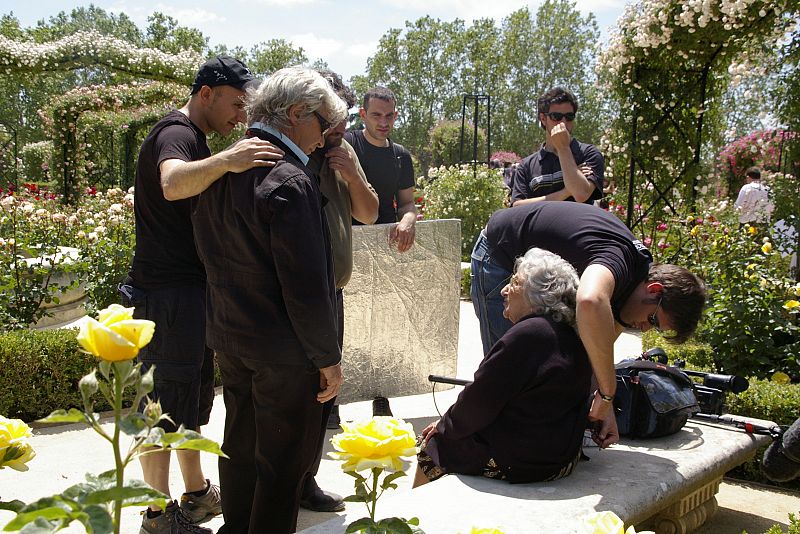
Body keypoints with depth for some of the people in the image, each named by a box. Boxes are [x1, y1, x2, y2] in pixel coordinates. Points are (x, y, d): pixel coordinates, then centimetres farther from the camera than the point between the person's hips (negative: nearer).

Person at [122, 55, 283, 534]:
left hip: (192, 289, 10)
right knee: (164, 403, -2)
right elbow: (173, 184, -38)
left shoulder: (194, 139, 18)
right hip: (167, 292, -10)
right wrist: (225, 161, -54)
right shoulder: (176, 132, -14)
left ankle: (198, 495, 30)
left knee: (194, 397, 17)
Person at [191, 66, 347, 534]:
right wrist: (328, 358, -14)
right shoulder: (289, 182, -23)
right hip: (284, 352, -8)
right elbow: (307, 288, -23)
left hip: (228, 338, 9)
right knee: (283, 463, 8)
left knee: (240, 448, 24)